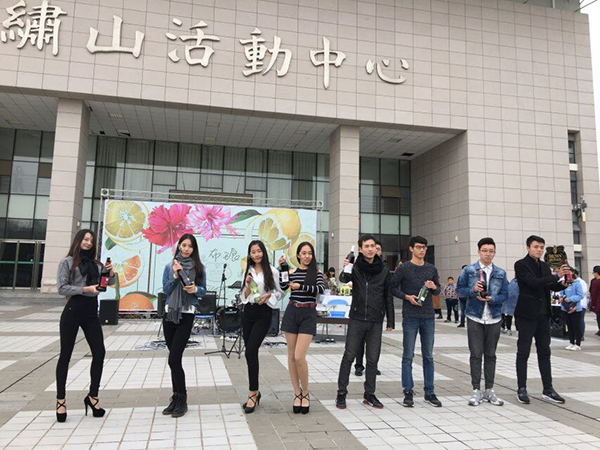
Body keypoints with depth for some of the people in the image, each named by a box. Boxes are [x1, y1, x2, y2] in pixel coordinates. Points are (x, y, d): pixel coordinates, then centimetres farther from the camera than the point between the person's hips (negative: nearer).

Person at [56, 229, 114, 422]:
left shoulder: (95, 264, 12)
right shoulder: (67, 262, 0)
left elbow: (110, 282, 12)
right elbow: (62, 288, -8)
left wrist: (111, 273, -9)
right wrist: (86, 289, -18)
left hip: (91, 311, 4)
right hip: (73, 310, -4)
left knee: (99, 353, 0)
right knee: (65, 355, 4)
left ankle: (92, 396, 15)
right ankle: (61, 400, 17)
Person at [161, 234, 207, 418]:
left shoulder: (199, 268, 2)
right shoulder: (169, 266, 7)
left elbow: (203, 290, 4)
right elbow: (166, 290, 1)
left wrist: (195, 289, -16)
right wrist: (175, 275, -12)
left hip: (187, 315, -3)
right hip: (170, 313, 3)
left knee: (174, 358, -9)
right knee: (175, 358, 9)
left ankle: (181, 400, 4)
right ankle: (178, 398, 22)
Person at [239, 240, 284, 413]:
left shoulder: (272, 271, -2)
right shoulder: (248, 272, 12)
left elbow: (280, 293, 4)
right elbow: (243, 297, 12)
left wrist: (268, 295, -14)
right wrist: (248, 285, -6)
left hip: (263, 313, -5)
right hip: (248, 312, 5)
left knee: (251, 351, -16)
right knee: (250, 353, 8)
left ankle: (253, 393, -6)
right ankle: (255, 391, 21)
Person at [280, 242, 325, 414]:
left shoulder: (316, 273, 3)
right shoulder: (291, 272, 9)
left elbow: (321, 289, -14)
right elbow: (282, 287, -5)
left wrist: (301, 287, -24)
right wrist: (280, 268, -11)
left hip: (308, 315, -3)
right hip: (291, 313, 3)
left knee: (299, 356, -11)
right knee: (291, 356, 6)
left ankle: (305, 393, 10)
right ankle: (297, 394, 20)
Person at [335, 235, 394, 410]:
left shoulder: (384, 269, 4)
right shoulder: (355, 267, -3)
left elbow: (388, 296, 8)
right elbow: (343, 279, -23)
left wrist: (390, 321, 7)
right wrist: (345, 270, -46)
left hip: (376, 321, 3)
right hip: (357, 319, -2)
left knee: (373, 359, 9)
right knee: (349, 356, 1)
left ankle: (369, 394, 22)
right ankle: (341, 393, 12)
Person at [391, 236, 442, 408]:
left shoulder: (431, 269, 10)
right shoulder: (404, 268, -2)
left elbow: (438, 290, 17)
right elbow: (393, 288, 0)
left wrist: (434, 287, -5)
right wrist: (407, 297, -13)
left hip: (428, 316, 4)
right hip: (410, 317, -4)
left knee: (428, 356, 10)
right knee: (408, 356, 1)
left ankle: (429, 392, 20)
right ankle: (408, 393, 10)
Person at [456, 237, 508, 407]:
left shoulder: (501, 273, 8)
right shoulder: (469, 270, 1)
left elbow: (505, 295, 4)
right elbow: (459, 290, 1)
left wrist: (492, 299, -15)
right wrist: (473, 290, -18)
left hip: (494, 318, 3)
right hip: (475, 318, -2)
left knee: (490, 355, 10)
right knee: (476, 355, 1)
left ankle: (489, 390, 20)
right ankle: (476, 391, 9)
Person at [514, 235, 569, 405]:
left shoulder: (545, 266, 12)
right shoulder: (521, 265, -8)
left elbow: (553, 287, 13)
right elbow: (534, 282, -20)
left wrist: (564, 284, -7)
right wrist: (556, 276, -21)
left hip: (543, 314, 7)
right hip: (527, 314, -6)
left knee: (544, 352, 10)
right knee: (523, 352, 1)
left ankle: (548, 390, 17)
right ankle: (522, 390, 9)